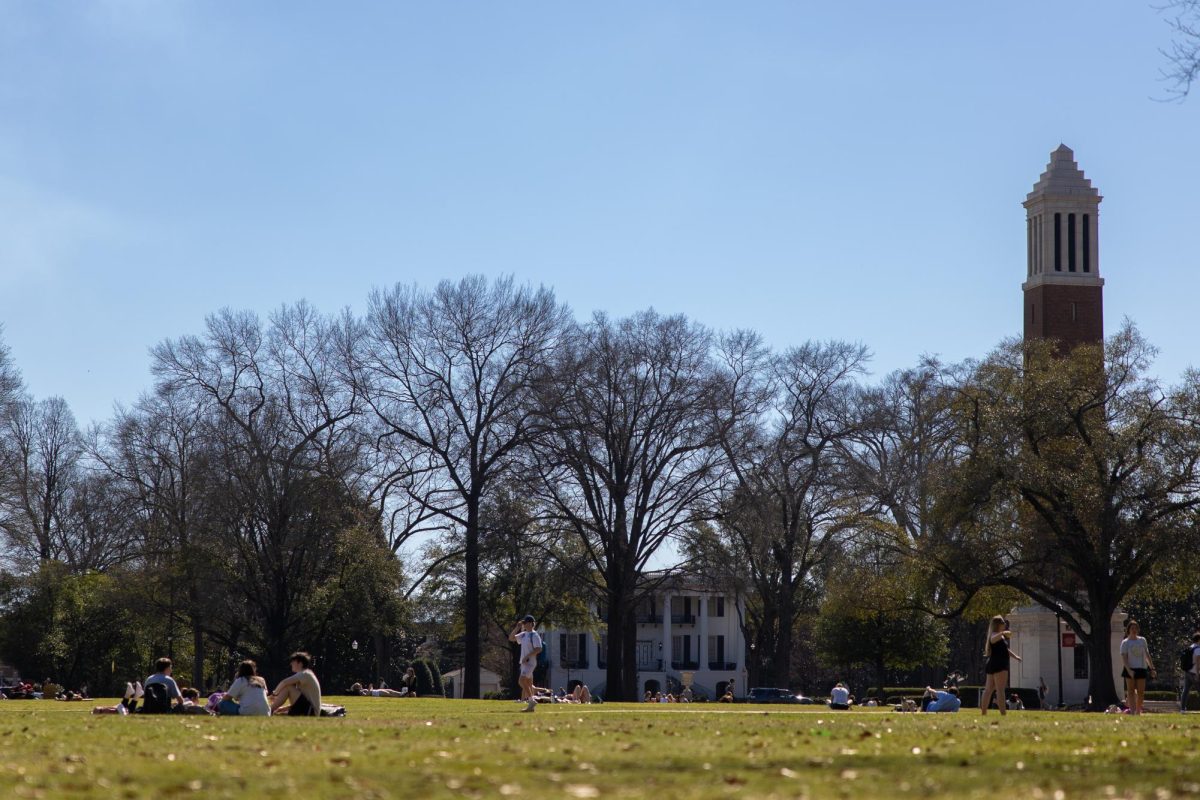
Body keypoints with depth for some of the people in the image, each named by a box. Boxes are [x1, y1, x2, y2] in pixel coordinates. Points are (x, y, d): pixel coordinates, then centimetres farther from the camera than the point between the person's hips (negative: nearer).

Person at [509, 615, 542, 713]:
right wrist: (517, 628, 6)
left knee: (522, 681, -19)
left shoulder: (534, 635, -11)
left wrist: (527, 656, -22)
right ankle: (531, 704, 10)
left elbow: (538, 649, -19)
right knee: (528, 683, 8)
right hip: (524, 662, 9)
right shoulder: (523, 635, 14)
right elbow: (511, 638, 18)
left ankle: (531, 700, -16)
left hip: (530, 661, -9)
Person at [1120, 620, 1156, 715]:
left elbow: (1147, 655, 18)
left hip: (1141, 668, 3)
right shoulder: (1125, 642, 1)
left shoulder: (1142, 640, 13)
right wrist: (1129, 670, -20)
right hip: (1131, 669, -3)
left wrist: (1152, 668, 13)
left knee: (1141, 692, 2)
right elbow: (1124, 658, -7)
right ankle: (1132, 711, -13)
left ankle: (1138, 711, 12)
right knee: (1131, 691, -5)